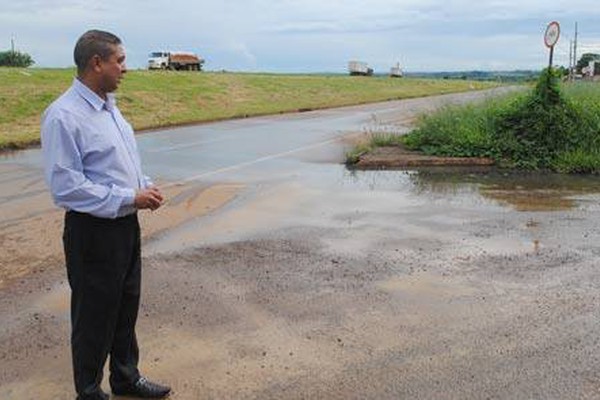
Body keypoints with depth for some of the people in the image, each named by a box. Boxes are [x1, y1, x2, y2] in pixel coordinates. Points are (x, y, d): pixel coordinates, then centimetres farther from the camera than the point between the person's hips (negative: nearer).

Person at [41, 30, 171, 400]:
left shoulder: (110, 106, 9)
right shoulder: (64, 116, -20)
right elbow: (66, 187, -23)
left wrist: (145, 187, 0)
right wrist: (129, 197, -21)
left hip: (126, 224, 9)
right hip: (92, 232, -9)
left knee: (126, 308, 22)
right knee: (94, 317, 7)